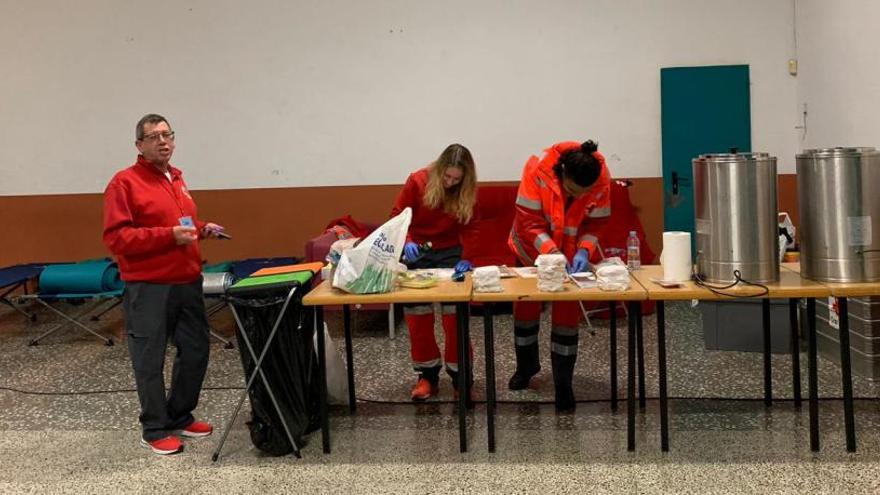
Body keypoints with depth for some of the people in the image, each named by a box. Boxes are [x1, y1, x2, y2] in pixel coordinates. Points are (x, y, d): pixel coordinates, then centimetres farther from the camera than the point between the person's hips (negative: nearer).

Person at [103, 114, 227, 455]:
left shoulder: (177, 179, 15)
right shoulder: (124, 183, -9)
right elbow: (116, 238, -16)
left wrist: (201, 229, 9)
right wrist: (169, 235, -23)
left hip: (188, 283, 8)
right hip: (148, 288, -8)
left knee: (196, 352, 14)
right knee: (150, 362, 3)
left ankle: (180, 417, 31)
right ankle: (155, 430, 16)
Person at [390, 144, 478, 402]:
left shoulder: (467, 192, -9)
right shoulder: (417, 181, -13)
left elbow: (469, 229, -5)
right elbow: (397, 216, -8)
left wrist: (467, 258, -20)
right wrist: (407, 242, -25)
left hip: (450, 252, 0)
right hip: (417, 252, 0)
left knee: (455, 313, -8)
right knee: (417, 313, 0)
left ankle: (461, 377, 4)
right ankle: (427, 375, 14)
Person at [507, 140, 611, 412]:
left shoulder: (602, 179, -25)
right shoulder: (538, 168, -32)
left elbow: (594, 223, -13)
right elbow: (528, 220, -27)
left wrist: (584, 251, -30)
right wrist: (549, 252, -37)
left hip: (573, 251, 1)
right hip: (534, 248, 0)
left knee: (568, 312, -1)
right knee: (526, 304, 14)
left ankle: (563, 385, 10)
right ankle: (526, 365, 38)